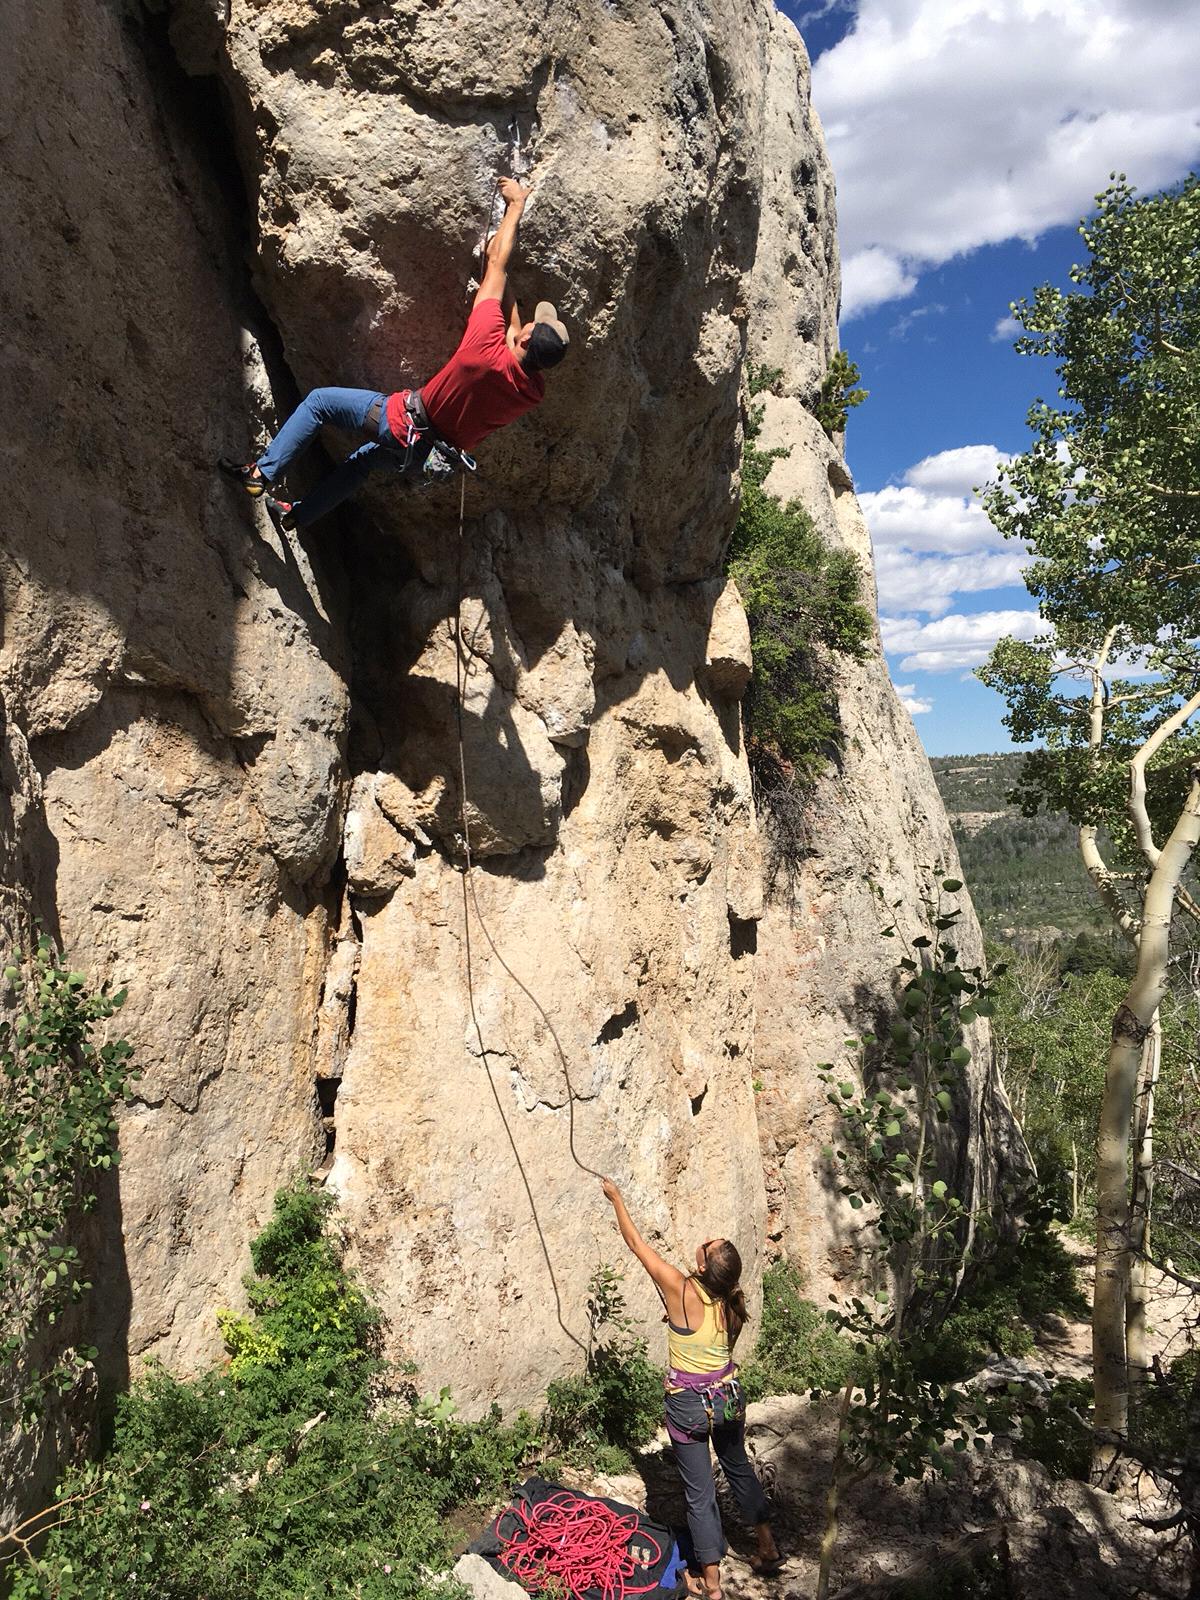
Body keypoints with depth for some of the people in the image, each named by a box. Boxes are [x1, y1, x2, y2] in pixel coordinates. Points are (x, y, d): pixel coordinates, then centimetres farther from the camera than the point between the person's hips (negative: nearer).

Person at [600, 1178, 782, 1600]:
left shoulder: (680, 1290, -26)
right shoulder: (734, 1301, -13)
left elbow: (635, 1242, -17)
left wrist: (615, 1196, -6)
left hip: (689, 1406, -5)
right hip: (728, 1396, 5)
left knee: (700, 1492, 11)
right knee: (739, 1468, 28)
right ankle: (768, 1548, 42)